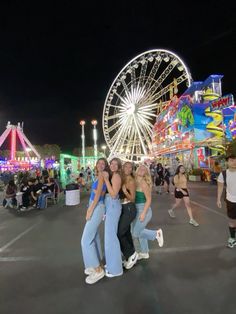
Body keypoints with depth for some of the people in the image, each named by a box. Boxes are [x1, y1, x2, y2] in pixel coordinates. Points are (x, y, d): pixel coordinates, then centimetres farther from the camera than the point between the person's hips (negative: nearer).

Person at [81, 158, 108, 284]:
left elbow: (98, 194, -17)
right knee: (94, 237, 17)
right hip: (95, 207, 9)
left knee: (86, 239, -5)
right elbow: (95, 194, 12)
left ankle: (98, 270, 6)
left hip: (97, 208, -9)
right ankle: (97, 264, 31)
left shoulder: (102, 175, -11)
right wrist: (90, 208, 10)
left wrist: (90, 211, -17)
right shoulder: (98, 176, 14)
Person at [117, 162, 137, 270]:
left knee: (119, 233, -5)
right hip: (122, 208, 8)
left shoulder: (131, 181, -14)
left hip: (129, 209, -7)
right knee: (126, 233, 16)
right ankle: (131, 256, 33)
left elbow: (132, 199, -14)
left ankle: (132, 254, 16)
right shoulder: (121, 179, 6)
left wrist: (125, 191, -28)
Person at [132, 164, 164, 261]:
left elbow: (149, 199, -17)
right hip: (137, 209, 8)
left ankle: (156, 234, 15)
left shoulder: (143, 182, -17)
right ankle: (144, 253, 37)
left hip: (143, 210, -8)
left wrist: (143, 213, -20)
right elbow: (134, 197, 7)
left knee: (135, 233, 0)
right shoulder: (136, 182, 5)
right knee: (139, 231, 19)